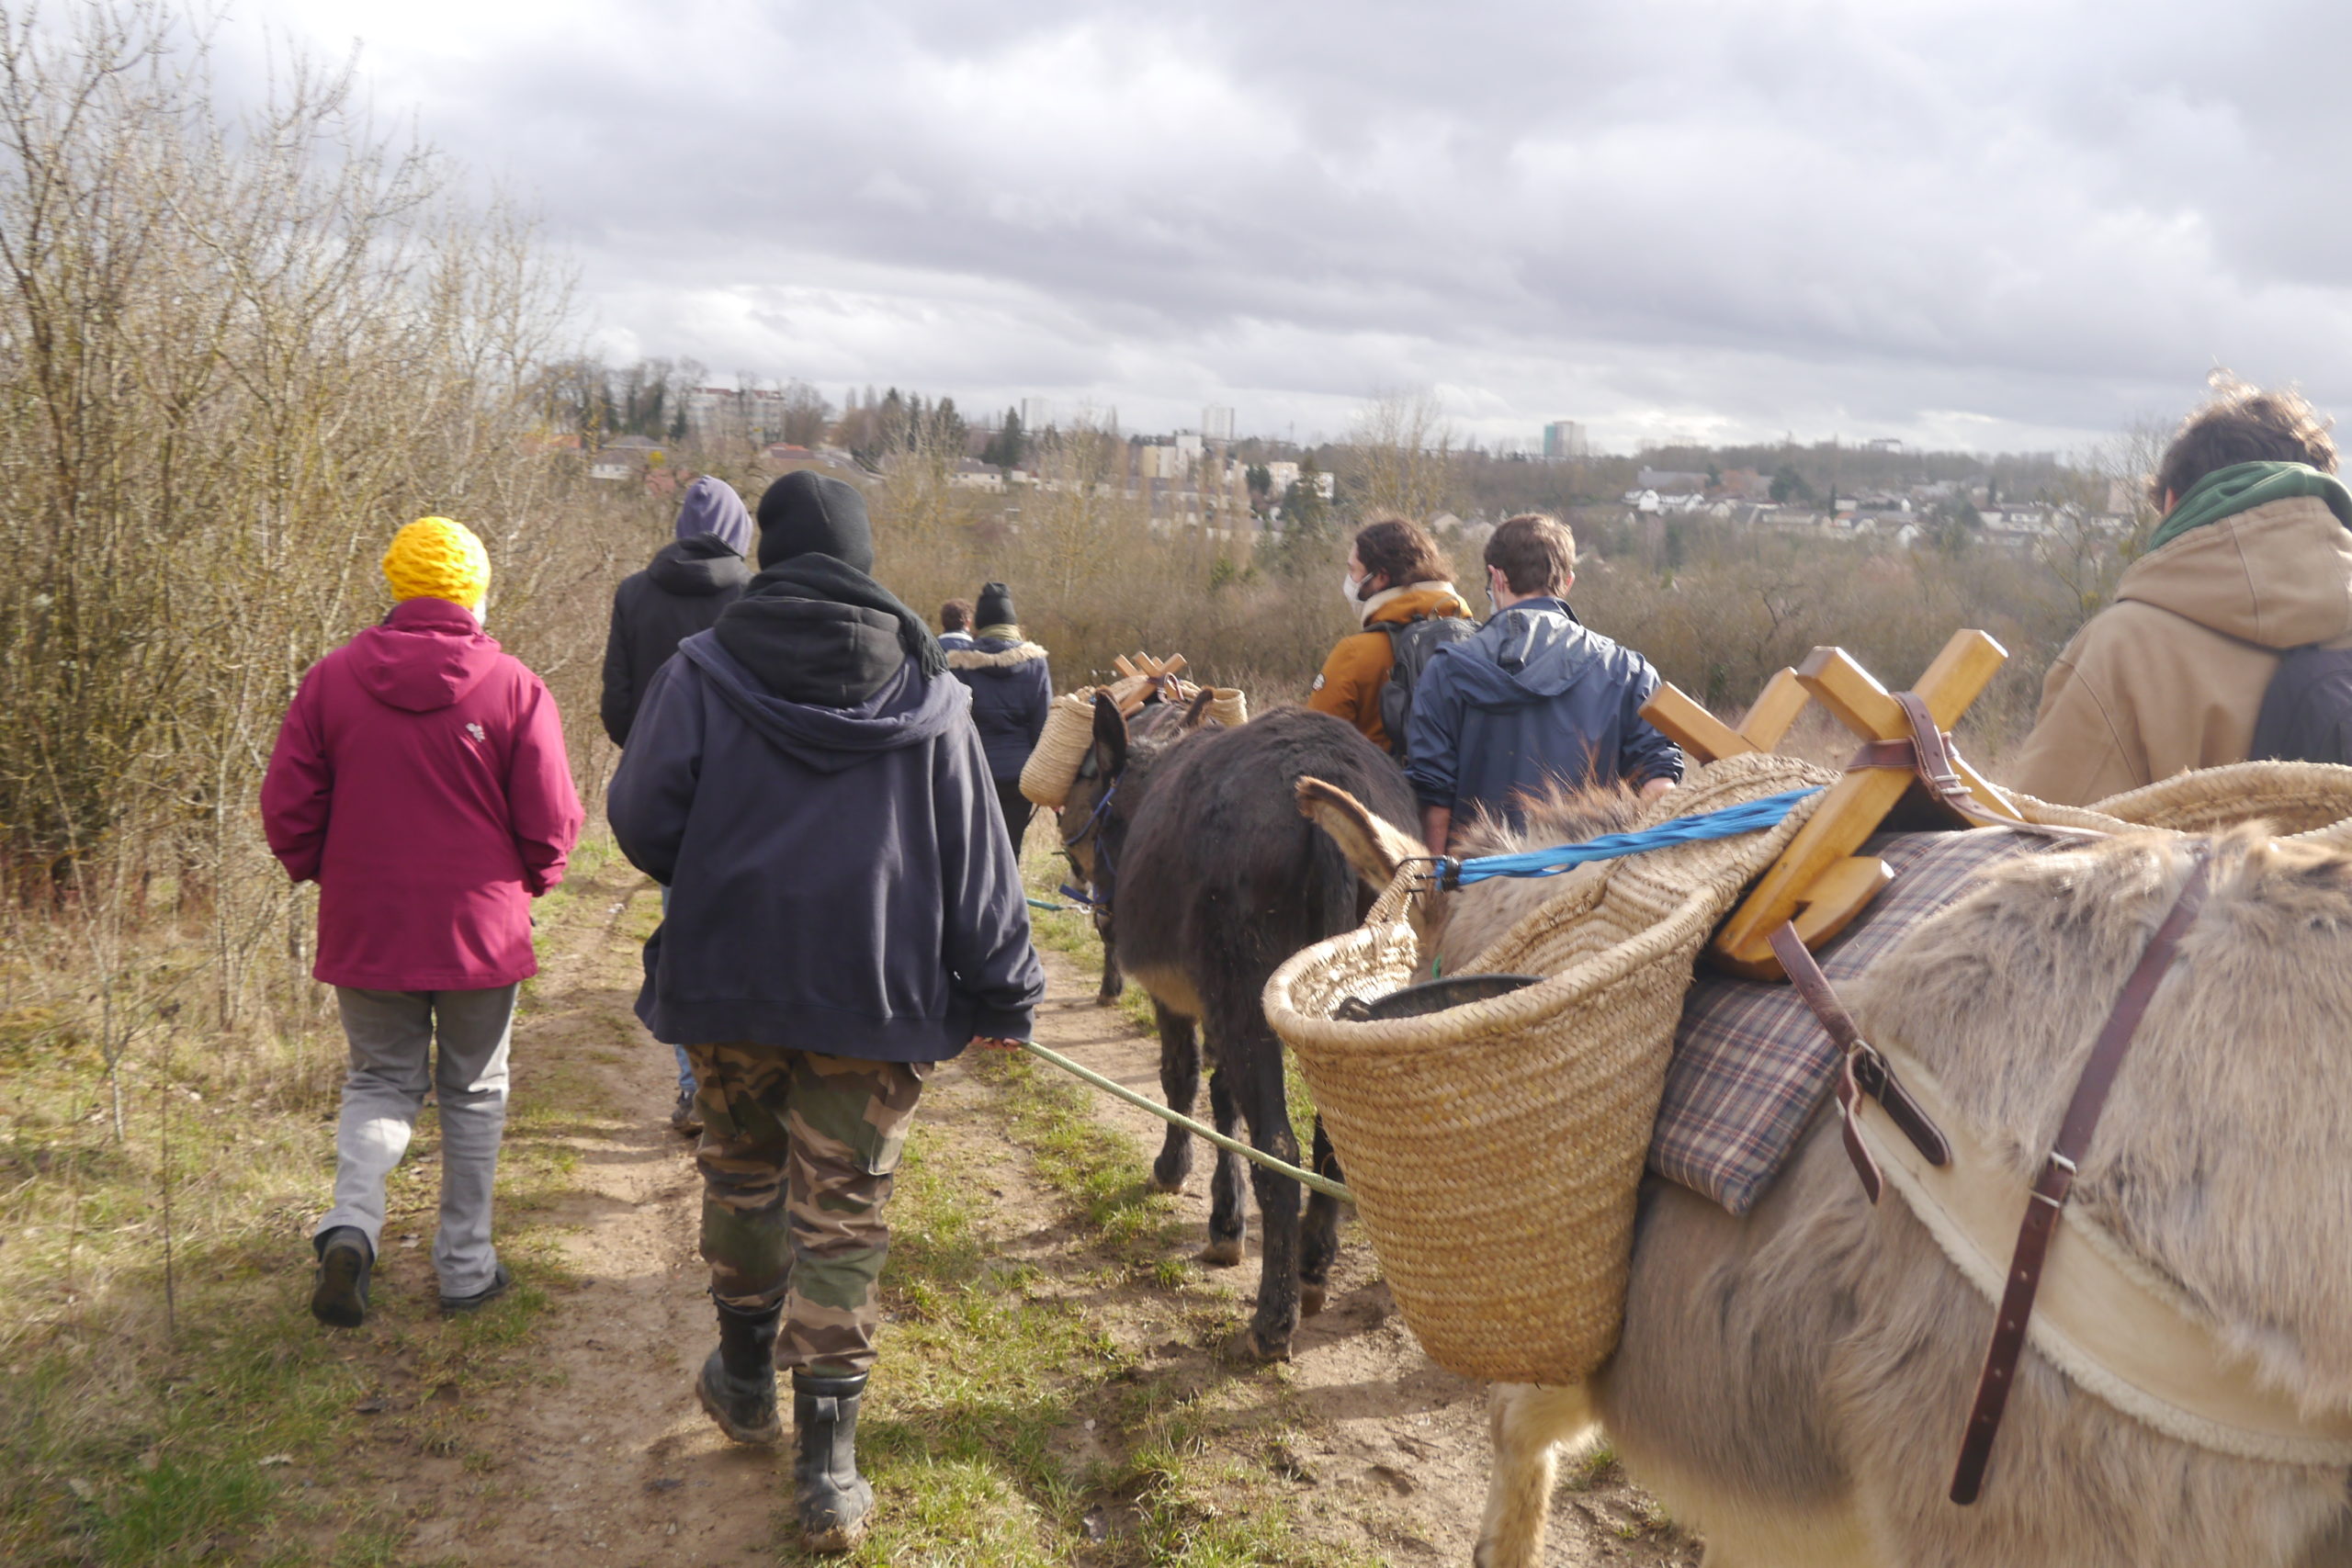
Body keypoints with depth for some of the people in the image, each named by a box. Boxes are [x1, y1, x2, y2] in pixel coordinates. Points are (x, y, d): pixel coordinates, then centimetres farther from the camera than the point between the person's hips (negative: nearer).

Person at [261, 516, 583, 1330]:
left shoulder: (333, 678, -4)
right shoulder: (514, 689, -10)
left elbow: (287, 808, -1)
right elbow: (552, 822, -9)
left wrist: (330, 876, 17)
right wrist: (526, 881, 11)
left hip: (365, 927, 2)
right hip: (481, 928, -1)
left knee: (381, 1081, 18)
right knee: (473, 1093, 14)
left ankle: (351, 1224, -6)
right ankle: (466, 1268, 21)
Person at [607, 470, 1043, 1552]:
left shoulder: (705, 671, -3)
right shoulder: (924, 692, 0)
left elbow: (642, 820, -7)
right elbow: (976, 859, 1)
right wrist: (1005, 993, 6)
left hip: (727, 979, 0)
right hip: (874, 995, 0)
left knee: (741, 1176, 21)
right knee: (842, 1215, 4)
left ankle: (746, 1379, 38)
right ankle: (827, 1464, 4)